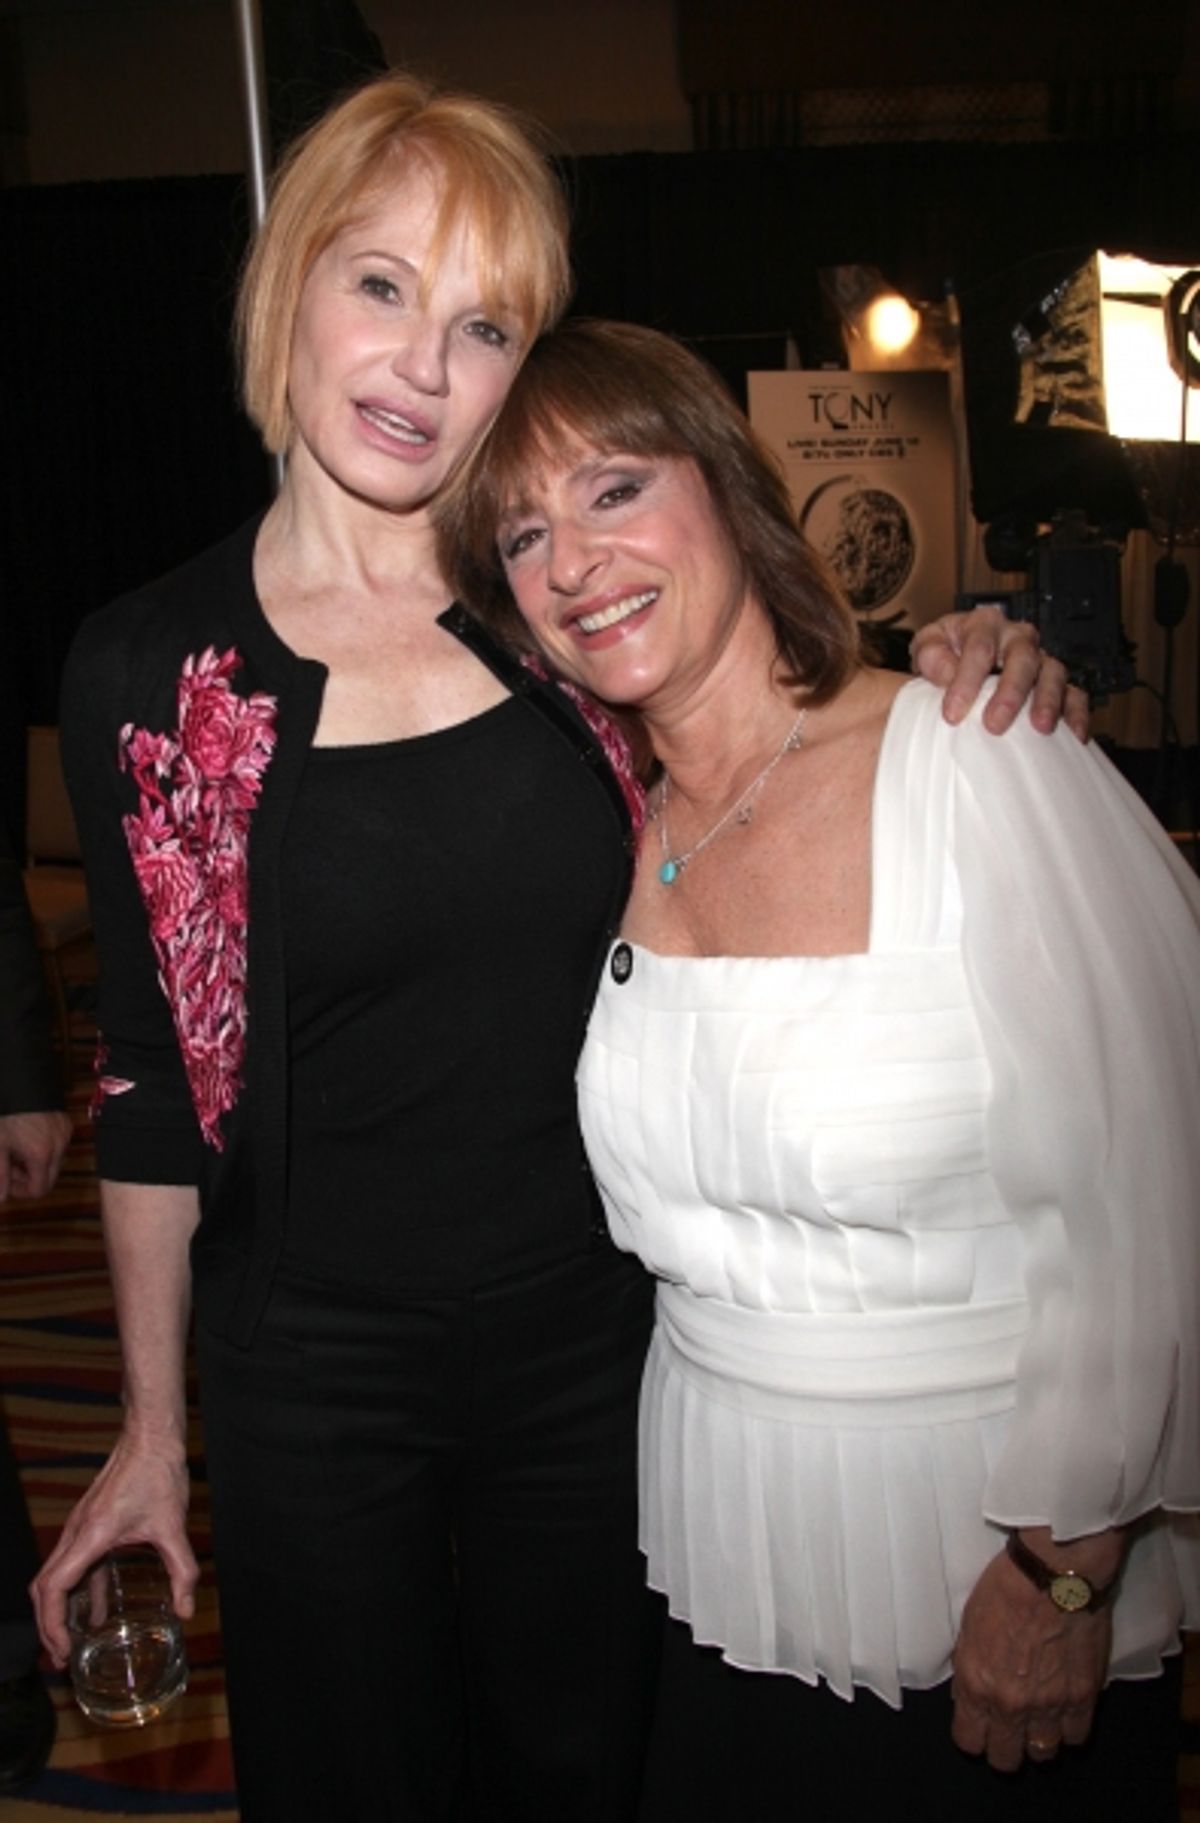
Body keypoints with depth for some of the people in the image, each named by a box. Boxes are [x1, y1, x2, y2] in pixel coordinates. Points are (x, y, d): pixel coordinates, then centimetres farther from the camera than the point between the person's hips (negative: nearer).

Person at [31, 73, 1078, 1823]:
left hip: (598, 1342, 2)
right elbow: (154, 1075, 0)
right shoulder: (149, 672, -7)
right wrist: (153, 1432, 4)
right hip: (316, 1380, -1)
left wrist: (967, 661, -13)